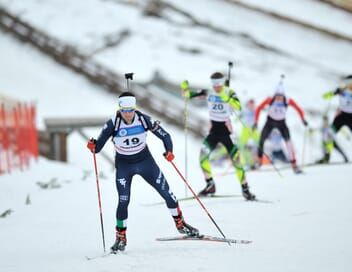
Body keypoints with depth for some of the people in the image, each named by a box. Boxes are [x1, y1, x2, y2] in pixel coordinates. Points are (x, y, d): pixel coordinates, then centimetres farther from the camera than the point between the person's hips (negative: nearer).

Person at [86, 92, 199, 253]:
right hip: (124, 165, -2)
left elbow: (164, 135, -12)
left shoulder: (143, 119, -18)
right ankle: (121, 238, 4)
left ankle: (180, 224, 22)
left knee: (166, 192, 2)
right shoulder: (113, 124, -21)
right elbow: (99, 146, -17)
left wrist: (169, 150, -30)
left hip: (145, 161, 2)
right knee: (123, 201, -11)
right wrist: (93, 146, -40)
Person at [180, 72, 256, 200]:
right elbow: (189, 95, 5)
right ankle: (210, 185, 2)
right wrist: (185, 88, -15)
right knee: (203, 155, -14)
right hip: (213, 130, 3)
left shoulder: (229, 93, -10)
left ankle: (245, 189, 2)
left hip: (226, 130, -3)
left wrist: (227, 98, -43)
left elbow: (238, 106, -29)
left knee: (236, 158, -9)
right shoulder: (209, 93, -1)